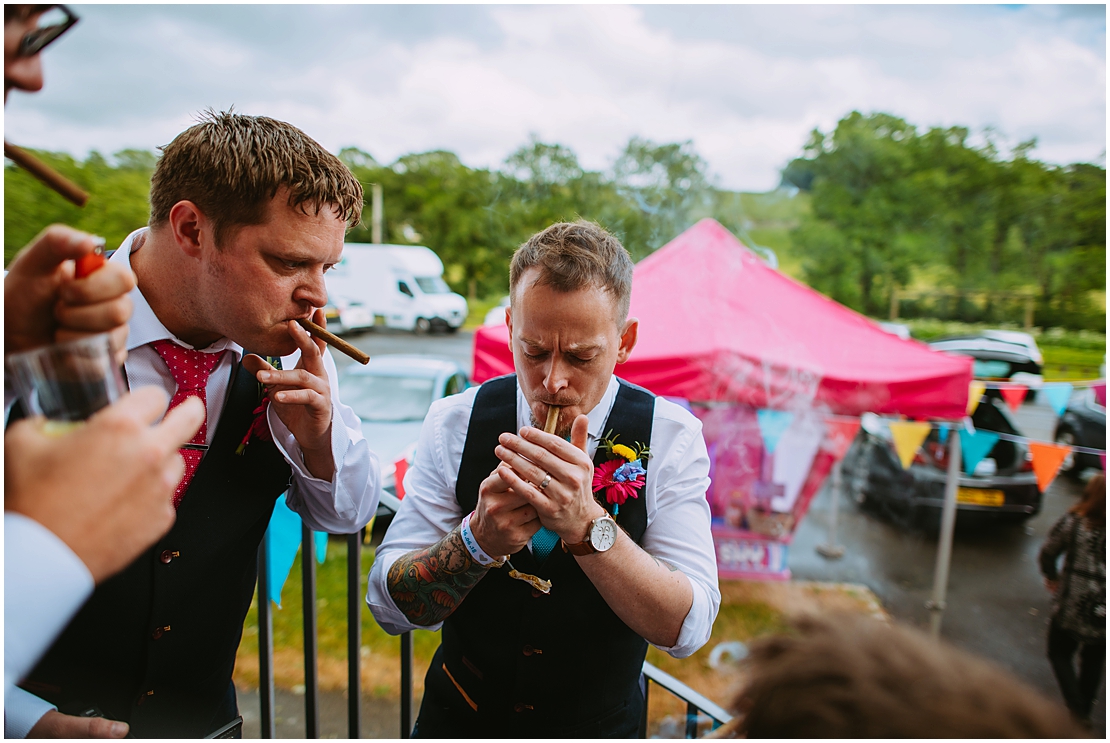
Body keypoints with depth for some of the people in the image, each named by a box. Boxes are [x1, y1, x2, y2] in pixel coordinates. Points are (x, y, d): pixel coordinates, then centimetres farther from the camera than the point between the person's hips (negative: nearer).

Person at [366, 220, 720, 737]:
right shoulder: (454, 423, -15)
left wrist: (584, 524, -37)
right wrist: (478, 539, -33)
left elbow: (686, 628, -23)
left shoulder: (670, 437, -17)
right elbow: (388, 607, -15)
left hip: (601, 724, 0)